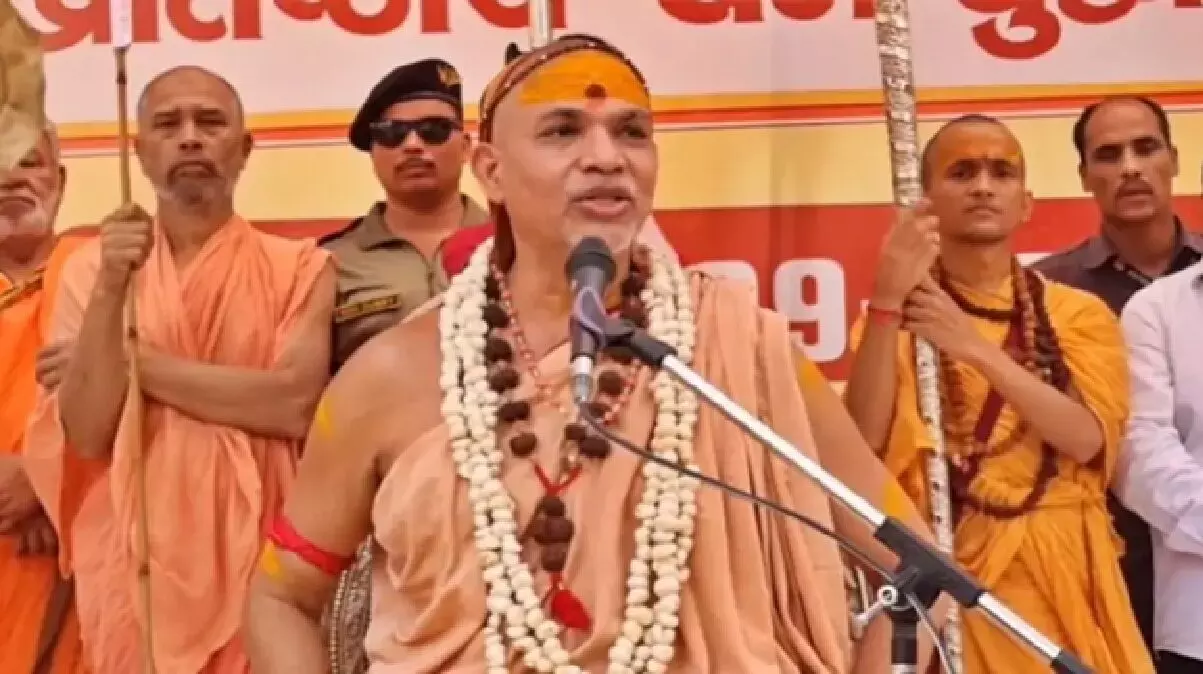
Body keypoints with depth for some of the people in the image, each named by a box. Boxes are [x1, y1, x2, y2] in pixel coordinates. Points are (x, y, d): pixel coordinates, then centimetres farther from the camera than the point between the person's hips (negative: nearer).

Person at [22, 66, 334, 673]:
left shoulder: (298, 266, -1)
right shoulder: (91, 268, 2)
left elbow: (295, 405, -16)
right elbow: (87, 436, -6)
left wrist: (136, 358, -10)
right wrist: (111, 290, -17)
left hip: (257, 556, -1)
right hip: (132, 559, 1)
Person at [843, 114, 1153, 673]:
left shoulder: (1080, 313, 5)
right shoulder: (893, 322, 2)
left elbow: (1087, 438, -12)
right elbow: (862, 440, -15)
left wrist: (974, 347, -22)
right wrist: (885, 303, -25)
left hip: (1059, 573, 1)